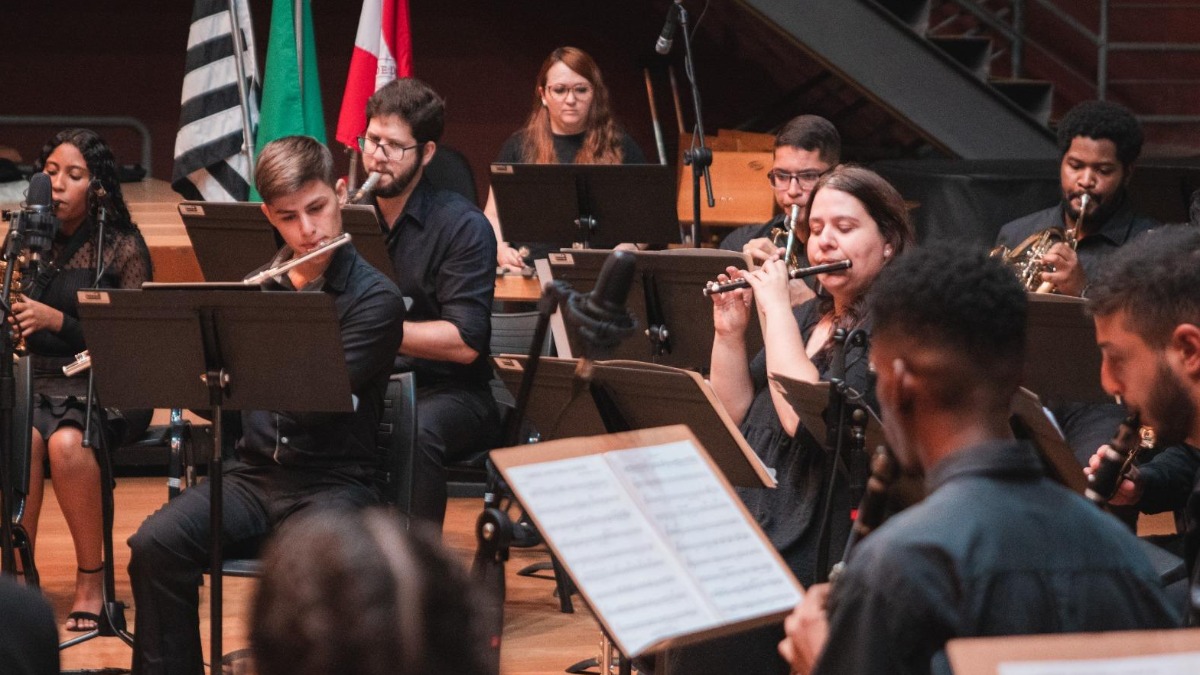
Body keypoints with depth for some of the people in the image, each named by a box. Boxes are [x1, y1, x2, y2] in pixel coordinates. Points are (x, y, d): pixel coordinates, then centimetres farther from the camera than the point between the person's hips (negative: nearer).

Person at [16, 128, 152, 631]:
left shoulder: (123, 247, -3)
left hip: (104, 388, -3)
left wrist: (56, 321, -21)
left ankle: (91, 580, -20)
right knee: (23, 439, -32)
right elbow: (16, 325, 14)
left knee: (66, 443, -35)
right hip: (37, 381, 3)